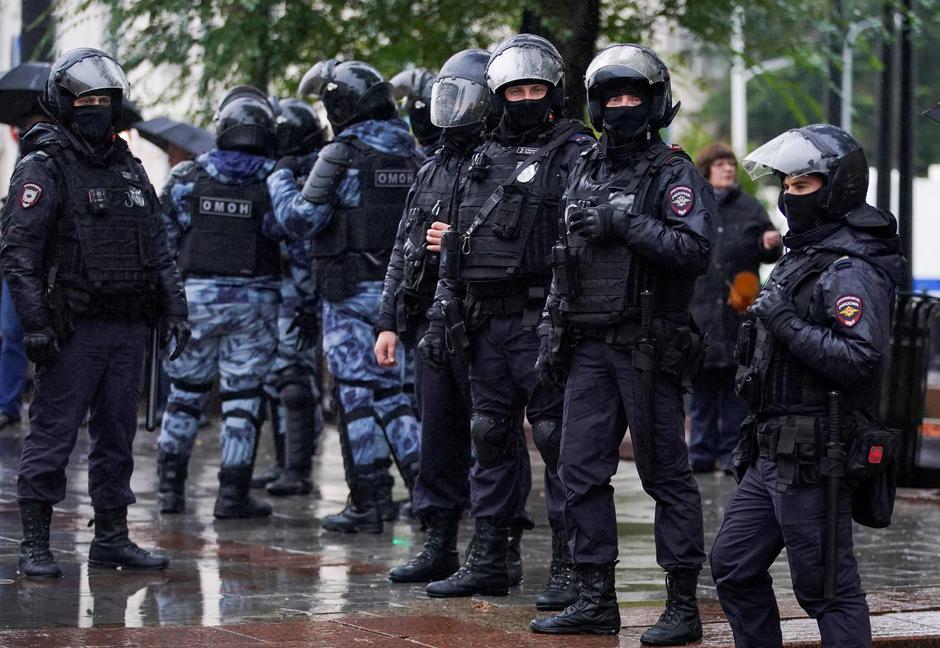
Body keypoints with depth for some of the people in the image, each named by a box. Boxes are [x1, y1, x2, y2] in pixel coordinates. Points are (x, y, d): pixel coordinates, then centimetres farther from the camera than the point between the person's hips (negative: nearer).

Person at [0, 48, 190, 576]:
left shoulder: (130, 169, 16)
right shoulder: (44, 168, -5)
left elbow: (158, 250, 20)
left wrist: (174, 309, 11)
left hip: (129, 329, 6)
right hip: (73, 331, -6)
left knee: (118, 437, 10)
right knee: (53, 435, -3)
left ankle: (112, 538, 18)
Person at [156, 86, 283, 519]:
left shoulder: (187, 177, -1)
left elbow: (163, 239, 5)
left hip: (196, 293, 2)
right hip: (254, 300, -2)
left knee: (185, 392, 13)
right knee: (242, 397, 3)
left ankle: (170, 488, 15)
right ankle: (233, 494, 3)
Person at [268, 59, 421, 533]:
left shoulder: (342, 156, -12)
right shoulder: (408, 153, 9)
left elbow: (300, 220, -11)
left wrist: (280, 181, 5)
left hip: (351, 293, -6)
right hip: (399, 290, 6)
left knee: (355, 392, -1)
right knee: (390, 388, 14)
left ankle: (369, 502, 1)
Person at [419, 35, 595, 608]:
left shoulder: (576, 153, -4)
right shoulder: (486, 159, 17)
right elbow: (459, 248, 21)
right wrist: (443, 315, 15)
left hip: (542, 319, -7)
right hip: (488, 323, 7)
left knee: (558, 438, -5)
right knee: (492, 435, 11)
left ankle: (570, 566, -1)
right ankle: (489, 560, 20)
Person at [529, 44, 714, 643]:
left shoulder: (675, 174, -4)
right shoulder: (586, 172, 16)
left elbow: (695, 250, -18)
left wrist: (625, 224, -19)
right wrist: (553, 334, 17)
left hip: (648, 347, -7)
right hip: (591, 346, 7)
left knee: (666, 475, -3)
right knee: (581, 470, 5)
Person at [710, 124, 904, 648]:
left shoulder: (852, 269, -15)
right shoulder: (805, 255, 17)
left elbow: (862, 359, -27)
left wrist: (787, 324, -24)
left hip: (815, 461, -10)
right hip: (772, 456, 10)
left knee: (828, 586, -4)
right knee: (733, 566, 14)